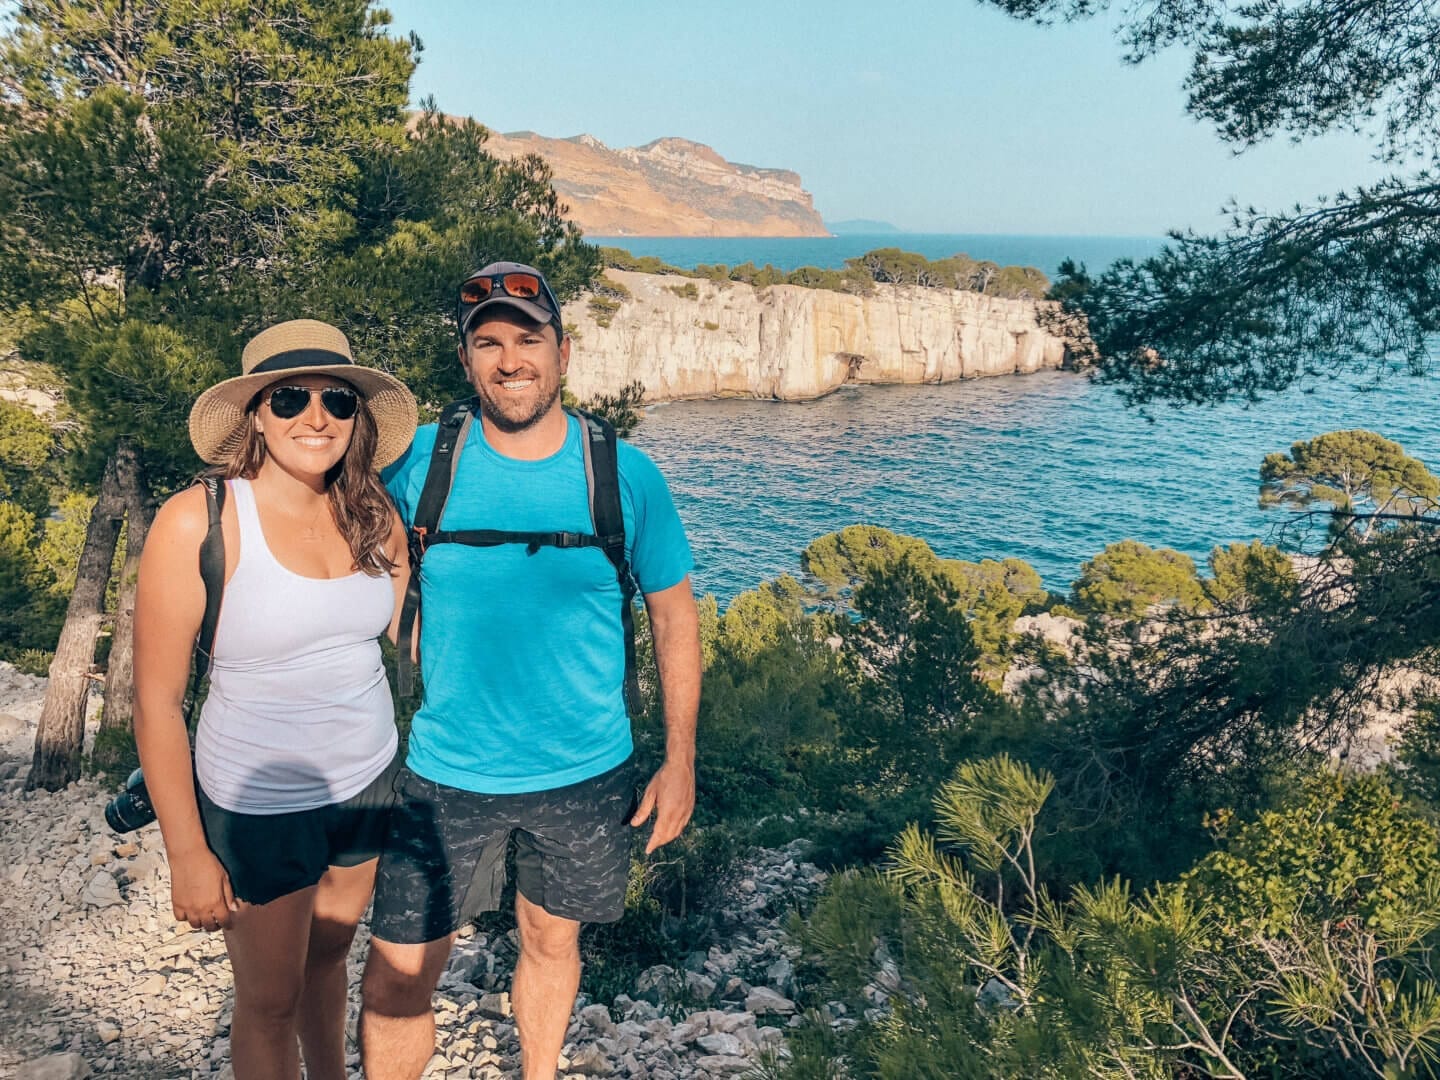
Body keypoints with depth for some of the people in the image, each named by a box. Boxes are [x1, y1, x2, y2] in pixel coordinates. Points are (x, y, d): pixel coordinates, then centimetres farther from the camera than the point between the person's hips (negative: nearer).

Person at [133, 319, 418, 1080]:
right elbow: (156, 701, -15)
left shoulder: (375, 519, -6)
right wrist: (188, 854, -13)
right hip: (259, 806, -4)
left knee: (329, 953, 26)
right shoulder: (199, 522, -19)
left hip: (370, 784, 4)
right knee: (270, 999, 16)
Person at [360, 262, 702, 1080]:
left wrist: (680, 762, -2)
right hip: (446, 775, 0)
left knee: (551, 944, 22)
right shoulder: (419, 462, -10)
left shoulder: (625, 475, -10)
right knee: (397, 982, 4)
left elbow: (675, 614, -1)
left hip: (586, 774, 1)